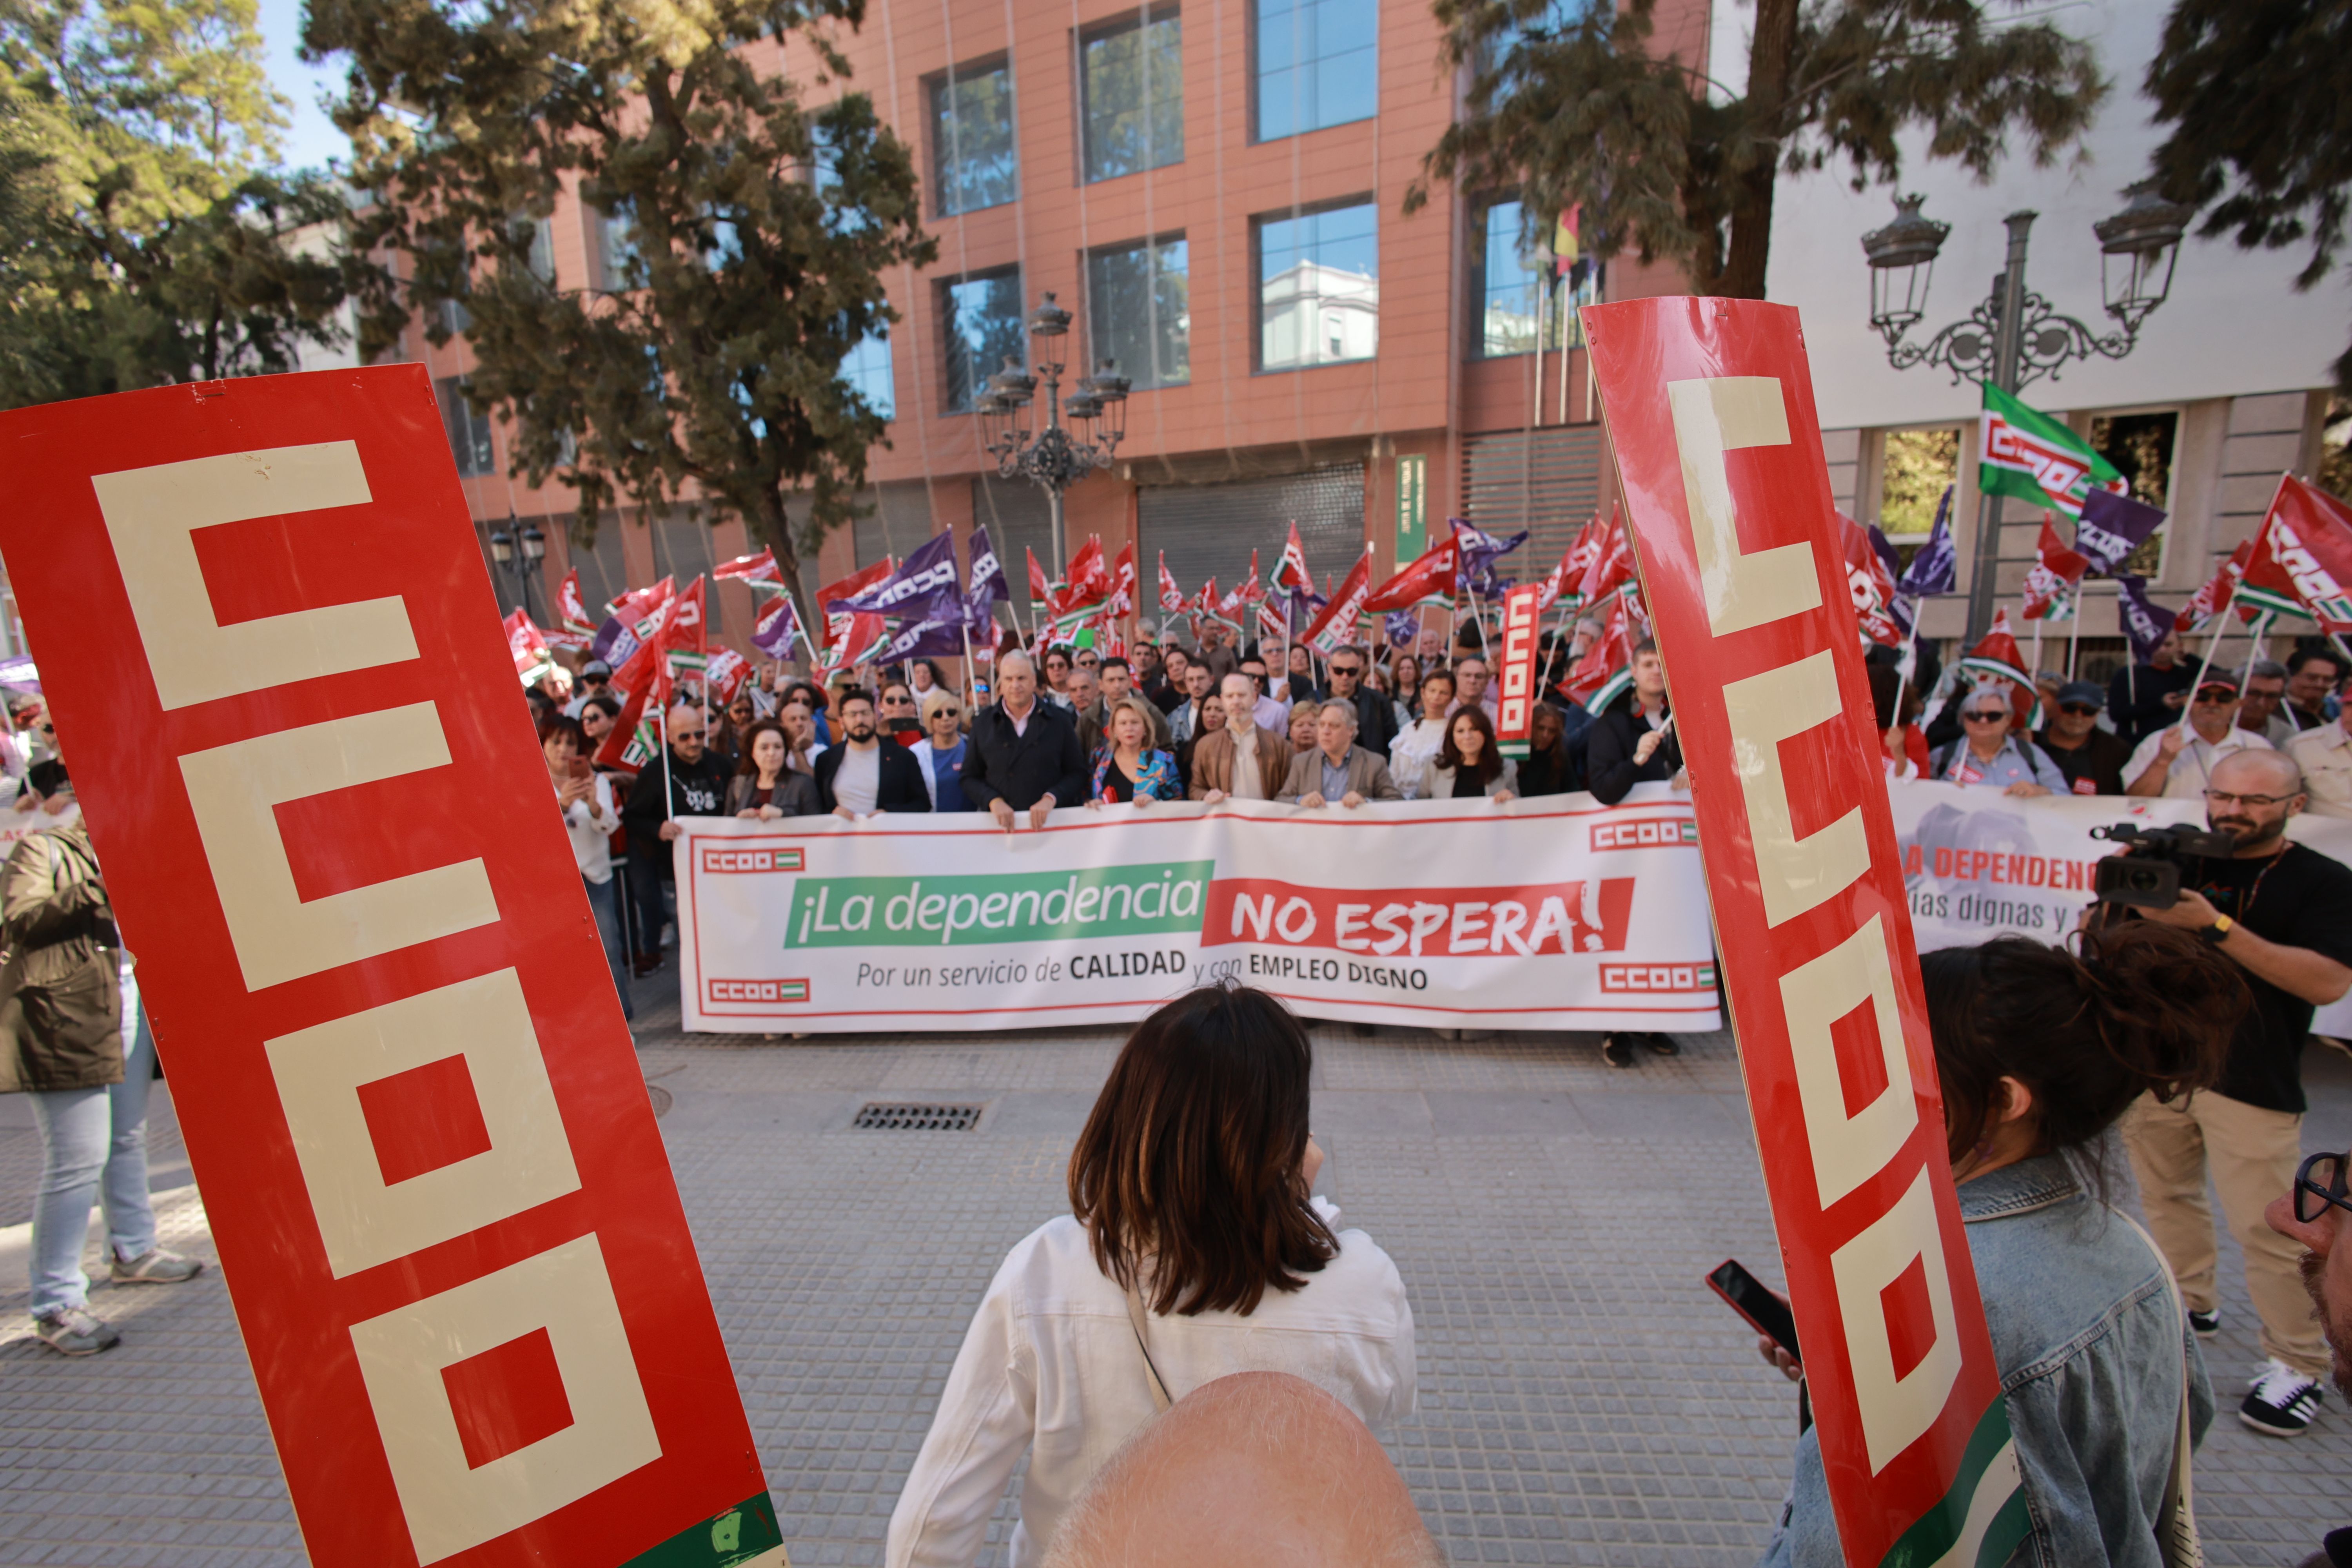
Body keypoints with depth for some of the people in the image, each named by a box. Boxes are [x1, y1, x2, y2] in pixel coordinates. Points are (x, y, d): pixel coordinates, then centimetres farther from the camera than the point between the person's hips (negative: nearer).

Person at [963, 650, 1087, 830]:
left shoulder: (1059, 719, 5)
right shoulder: (983, 722, 7)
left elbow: (1077, 773, 5)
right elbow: (970, 778, 10)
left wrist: (1051, 798, -11)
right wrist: (993, 801, -8)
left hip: (1051, 820, 0)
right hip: (998, 824, 1)